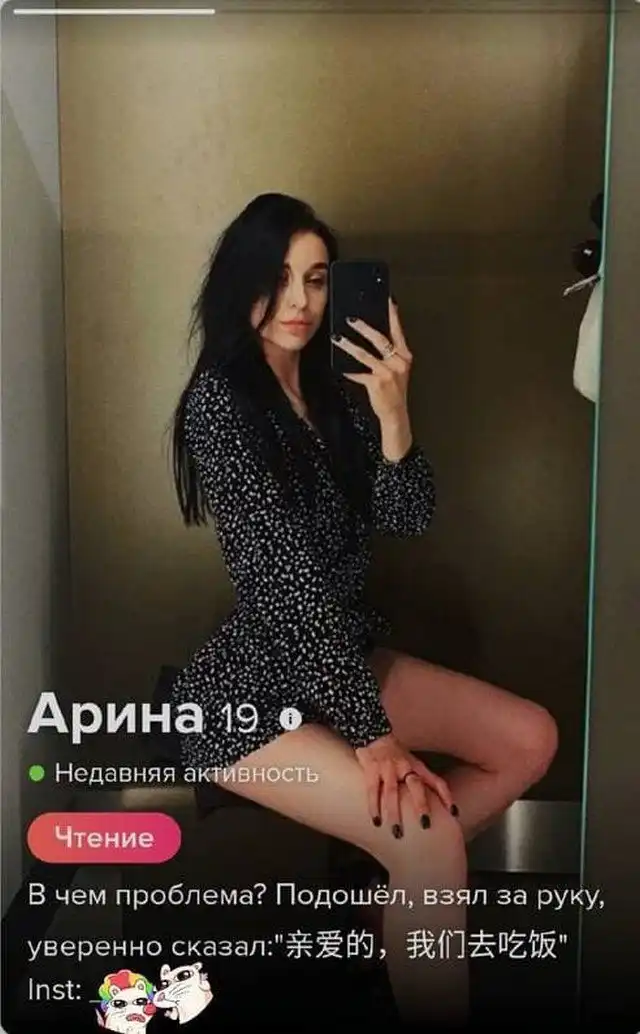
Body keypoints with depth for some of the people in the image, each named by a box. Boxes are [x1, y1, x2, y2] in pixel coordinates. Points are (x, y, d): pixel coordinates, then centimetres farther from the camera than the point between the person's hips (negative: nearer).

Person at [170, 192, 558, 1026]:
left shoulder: (334, 388, 6)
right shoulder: (220, 401, -16)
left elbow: (408, 519, -1)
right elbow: (286, 578, -22)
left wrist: (392, 413, -20)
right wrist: (373, 736, -22)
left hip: (346, 655, 8)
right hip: (251, 690, -8)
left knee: (531, 739, 4)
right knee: (429, 835, -24)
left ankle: (388, 877, 17)